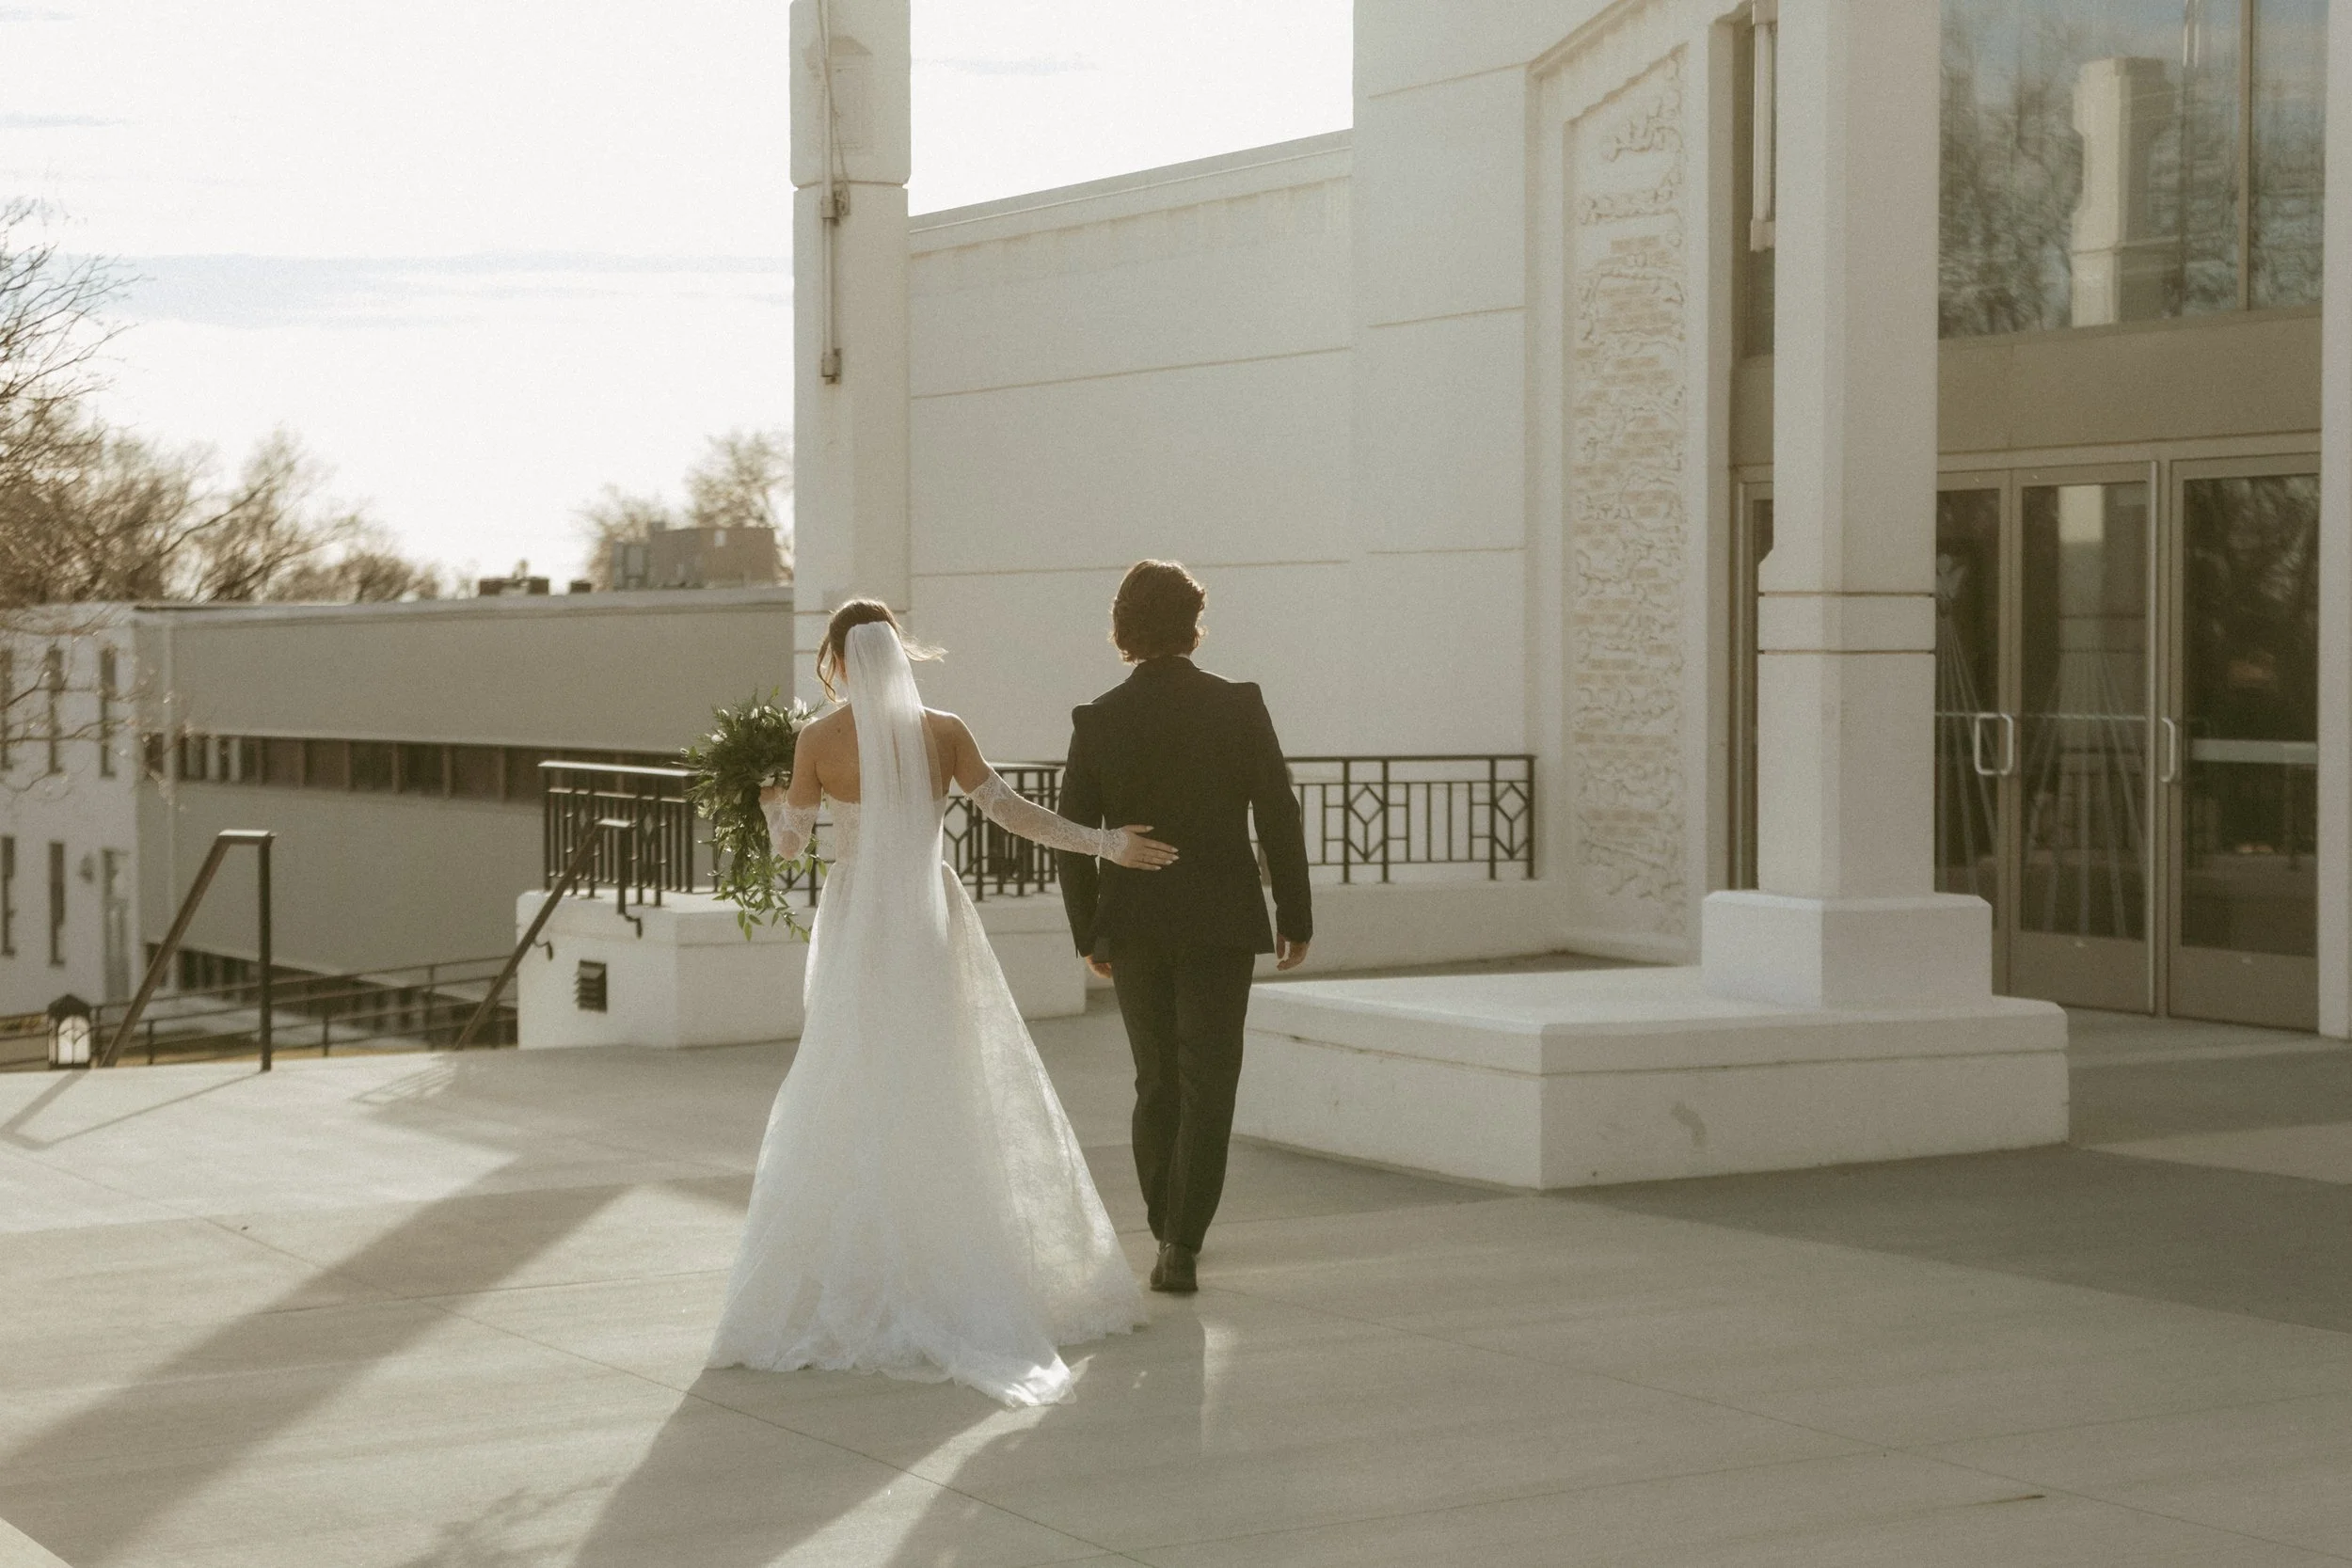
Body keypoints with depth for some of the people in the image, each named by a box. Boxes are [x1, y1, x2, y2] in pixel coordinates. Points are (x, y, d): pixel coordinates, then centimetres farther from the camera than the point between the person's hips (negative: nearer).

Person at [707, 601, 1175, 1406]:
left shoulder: (819, 741, -5)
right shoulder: (944, 731, 0)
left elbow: (789, 844, 1)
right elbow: (1009, 810, -6)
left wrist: (771, 801, 23)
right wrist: (1103, 842, 0)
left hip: (856, 932, -2)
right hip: (931, 926, 2)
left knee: (853, 1106, 3)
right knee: (957, 1099, 9)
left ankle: (856, 1286, 0)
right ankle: (964, 1275, 11)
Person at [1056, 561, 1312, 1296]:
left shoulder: (1098, 720, -2)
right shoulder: (1239, 706, -7)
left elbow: (1073, 839, 0)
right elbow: (1278, 818, -6)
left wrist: (1088, 934, 12)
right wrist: (1295, 918, 3)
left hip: (1134, 929, 2)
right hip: (1221, 923, -2)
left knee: (1157, 1083, 15)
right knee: (1207, 1085, 1)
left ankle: (1168, 1233, 21)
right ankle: (1181, 1245, -8)